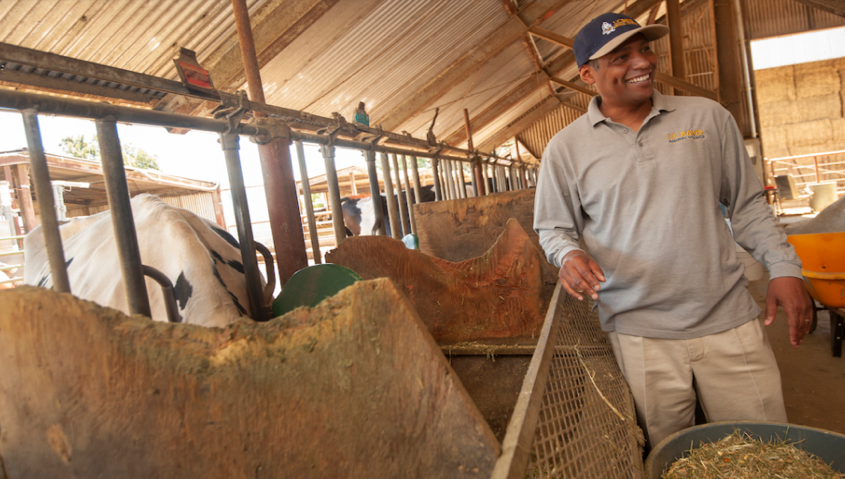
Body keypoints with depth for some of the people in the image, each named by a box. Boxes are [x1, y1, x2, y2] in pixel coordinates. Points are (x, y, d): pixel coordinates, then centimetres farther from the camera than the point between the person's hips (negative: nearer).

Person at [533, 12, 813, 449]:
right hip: (639, 334, -2)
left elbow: (747, 204, 12)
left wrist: (784, 267, 4)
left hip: (730, 320, 3)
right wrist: (569, 254, -15)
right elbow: (552, 227, 5)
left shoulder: (708, 117, 6)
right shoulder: (566, 148, -1)